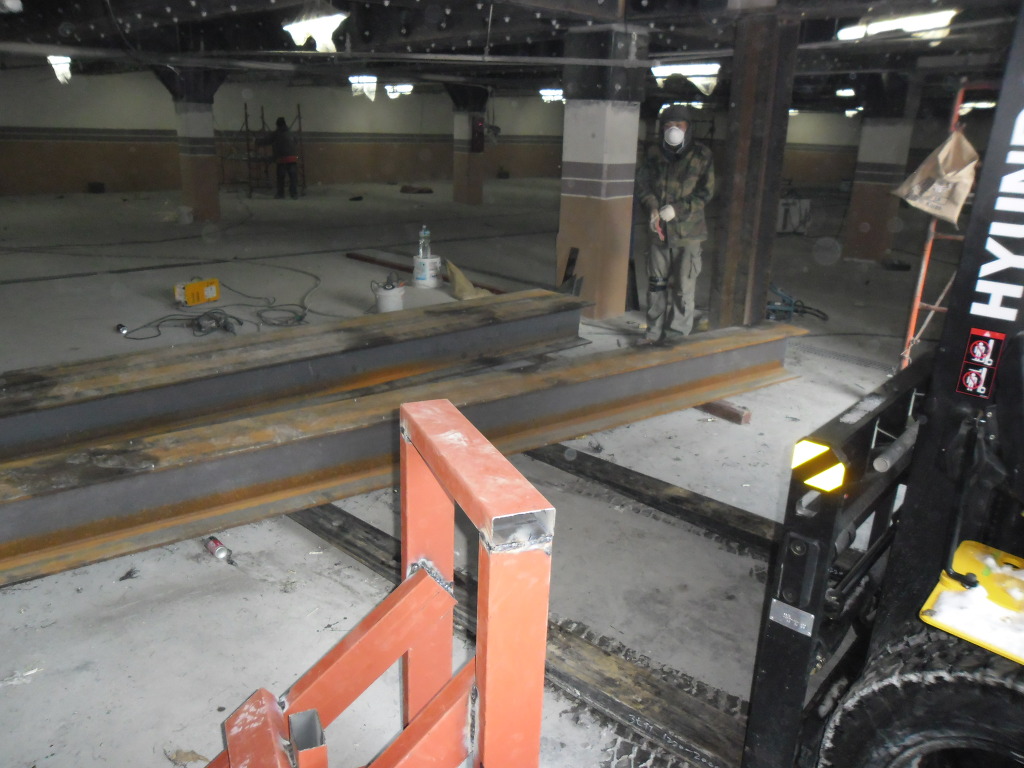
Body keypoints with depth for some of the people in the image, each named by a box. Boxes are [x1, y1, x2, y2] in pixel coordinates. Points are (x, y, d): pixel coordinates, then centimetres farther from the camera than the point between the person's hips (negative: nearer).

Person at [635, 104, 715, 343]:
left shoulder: (701, 156, -2)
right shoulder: (656, 157, 9)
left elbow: (705, 192, -5)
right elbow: (642, 184, 4)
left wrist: (677, 209, -15)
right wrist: (652, 208, -14)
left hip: (688, 232, -4)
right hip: (660, 231, 4)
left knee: (683, 287, -2)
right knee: (656, 283, 10)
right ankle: (654, 332, 21)